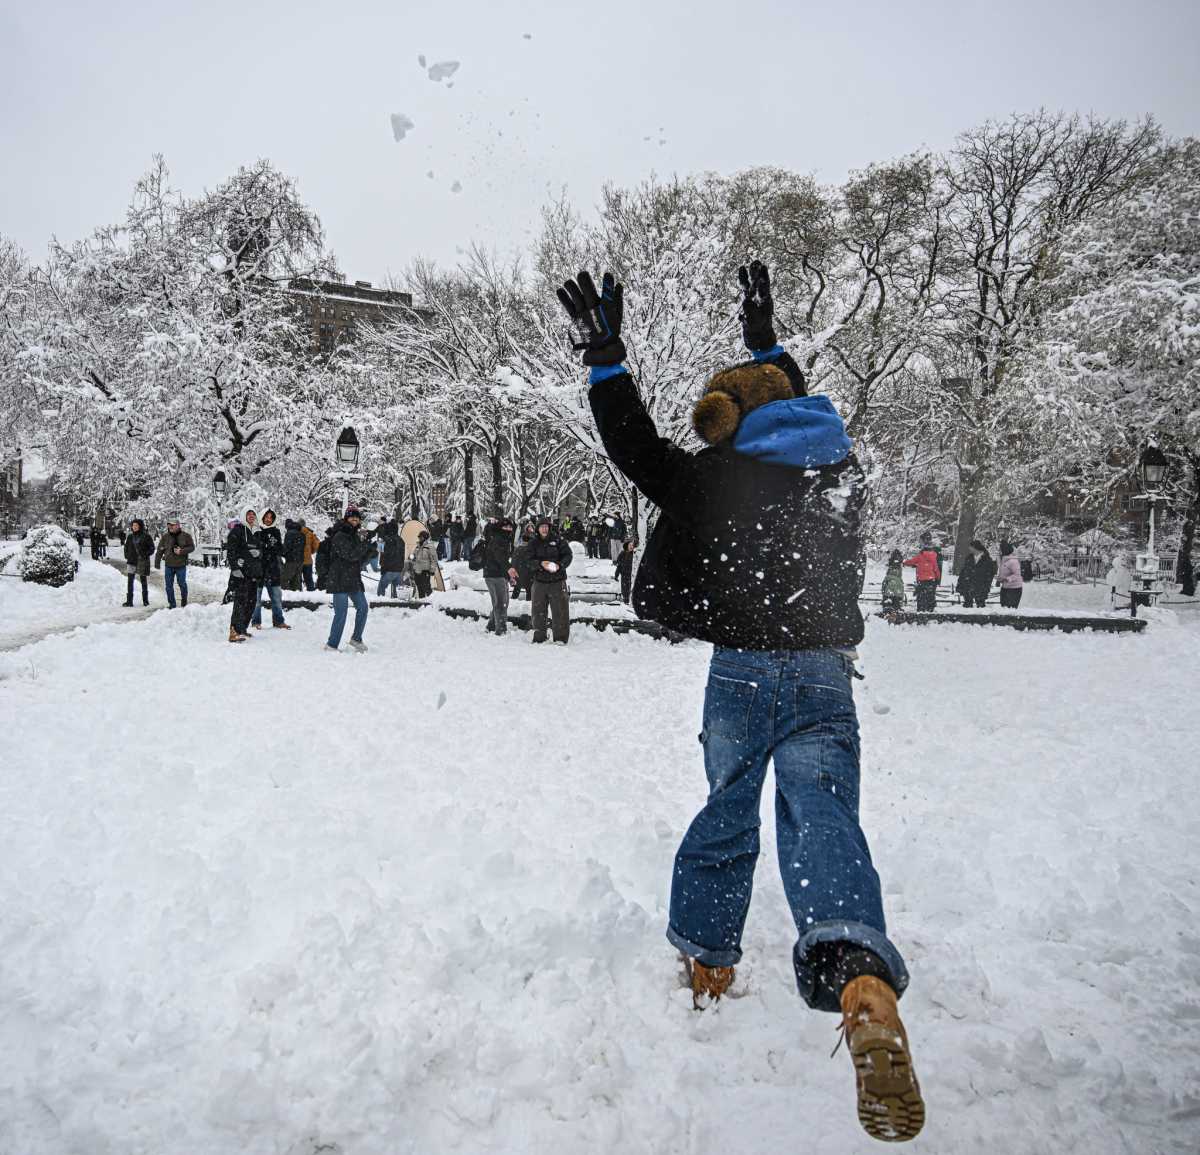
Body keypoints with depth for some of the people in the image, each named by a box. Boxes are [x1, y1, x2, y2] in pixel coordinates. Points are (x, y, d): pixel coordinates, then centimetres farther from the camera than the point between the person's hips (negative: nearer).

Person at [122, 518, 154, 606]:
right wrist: (127, 556, 7)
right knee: (130, 581, -3)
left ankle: (145, 600, 16)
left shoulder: (146, 537, -3)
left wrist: (145, 555, -12)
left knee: (143, 581, 7)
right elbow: (126, 547, 20)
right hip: (131, 561, 3)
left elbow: (152, 548, -1)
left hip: (142, 562, -3)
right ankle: (129, 601, -2)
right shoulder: (130, 537, 9)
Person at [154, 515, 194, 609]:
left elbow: (192, 547, -1)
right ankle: (171, 604, 14)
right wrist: (157, 562, 2)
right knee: (169, 585, 4)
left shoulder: (185, 536, -4)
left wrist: (181, 551, -16)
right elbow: (160, 551, 5)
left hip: (181, 565, -2)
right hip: (169, 566, 2)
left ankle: (184, 601, 29)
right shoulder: (165, 537, 1)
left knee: (182, 584, 7)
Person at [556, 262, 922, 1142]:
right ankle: (863, 982, -35)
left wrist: (606, 356, 13)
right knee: (822, 818, -10)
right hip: (825, 674, 2)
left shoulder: (718, 476, 0)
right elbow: (794, 409, 33)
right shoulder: (842, 470, 13)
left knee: (729, 812, 17)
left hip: (742, 670, -1)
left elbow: (635, 448, 8)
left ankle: (706, 963, 30)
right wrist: (767, 345, 45)